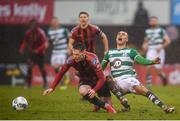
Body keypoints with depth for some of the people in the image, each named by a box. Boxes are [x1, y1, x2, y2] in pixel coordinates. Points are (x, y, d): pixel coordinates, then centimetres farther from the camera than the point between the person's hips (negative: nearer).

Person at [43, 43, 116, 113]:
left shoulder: (92, 59, -34)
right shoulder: (71, 60, -24)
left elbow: (102, 78, -31)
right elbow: (60, 74, -10)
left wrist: (94, 90, -46)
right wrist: (52, 88, -18)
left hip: (97, 79, -1)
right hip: (85, 80, 2)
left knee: (107, 102, -3)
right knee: (82, 91, -33)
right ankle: (106, 106, -19)